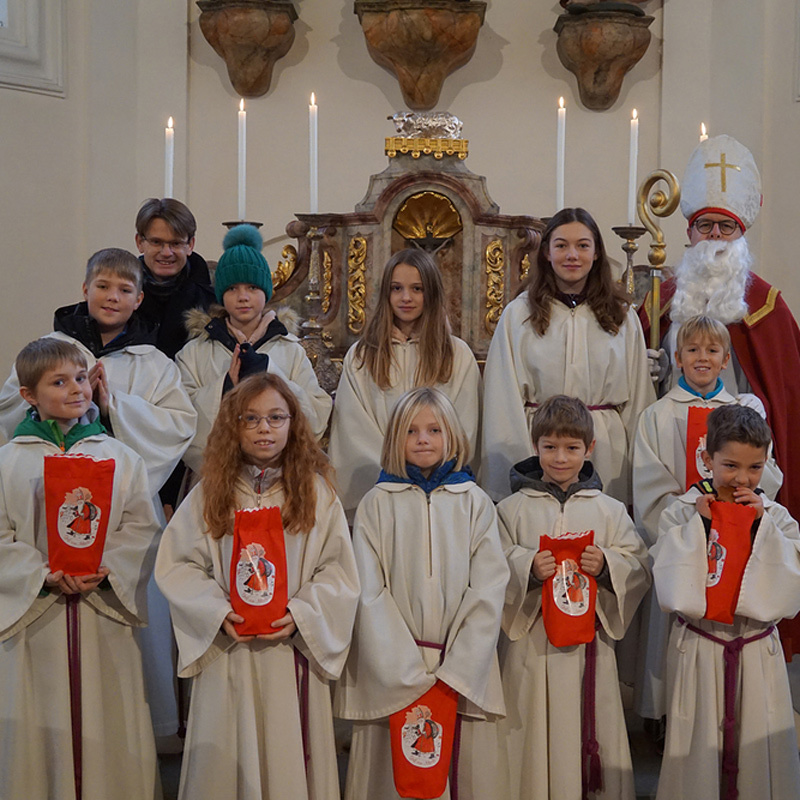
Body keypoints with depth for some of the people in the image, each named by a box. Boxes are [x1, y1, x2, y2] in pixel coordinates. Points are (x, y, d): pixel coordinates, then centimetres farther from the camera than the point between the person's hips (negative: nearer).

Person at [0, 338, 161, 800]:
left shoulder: (121, 458, 6)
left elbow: (141, 527, 1)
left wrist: (105, 571, -14)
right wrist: (45, 576, -15)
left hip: (105, 610, 1)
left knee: (109, 723, 6)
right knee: (41, 724, 6)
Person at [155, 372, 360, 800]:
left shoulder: (316, 491, 3)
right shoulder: (209, 493, 4)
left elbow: (339, 571, 1)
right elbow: (175, 565, 1)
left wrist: (300, 613, -14)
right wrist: (218, 612, -12)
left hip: (292, 649, 0)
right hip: (227, 652, 1)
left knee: (290, 761, 3)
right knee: (225, 761, 5)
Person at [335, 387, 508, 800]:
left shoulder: (474, 503, 7)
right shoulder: (377, 503, 4)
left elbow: (488, 591, 0)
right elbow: (369, 593, -2)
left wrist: (456, 673, -11)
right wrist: (407, 676, -12)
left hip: (463, 669, 1)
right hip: (392, 671, 0)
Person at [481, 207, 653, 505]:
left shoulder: (622, 315, 9)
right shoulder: (518, 315, 2)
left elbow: (638, 396, 10)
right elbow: (505, 398, 1)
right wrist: (517, 466, -5)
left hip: (605, 451, 2)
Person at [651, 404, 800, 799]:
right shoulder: (683, 514, -5)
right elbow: (672, 589, -14)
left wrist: (761, 526, -13)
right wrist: (699, 525, -16)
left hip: (757, 651, 2)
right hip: (698, 647, -1)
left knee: (757, 744, 8)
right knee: (699, 744, 7)